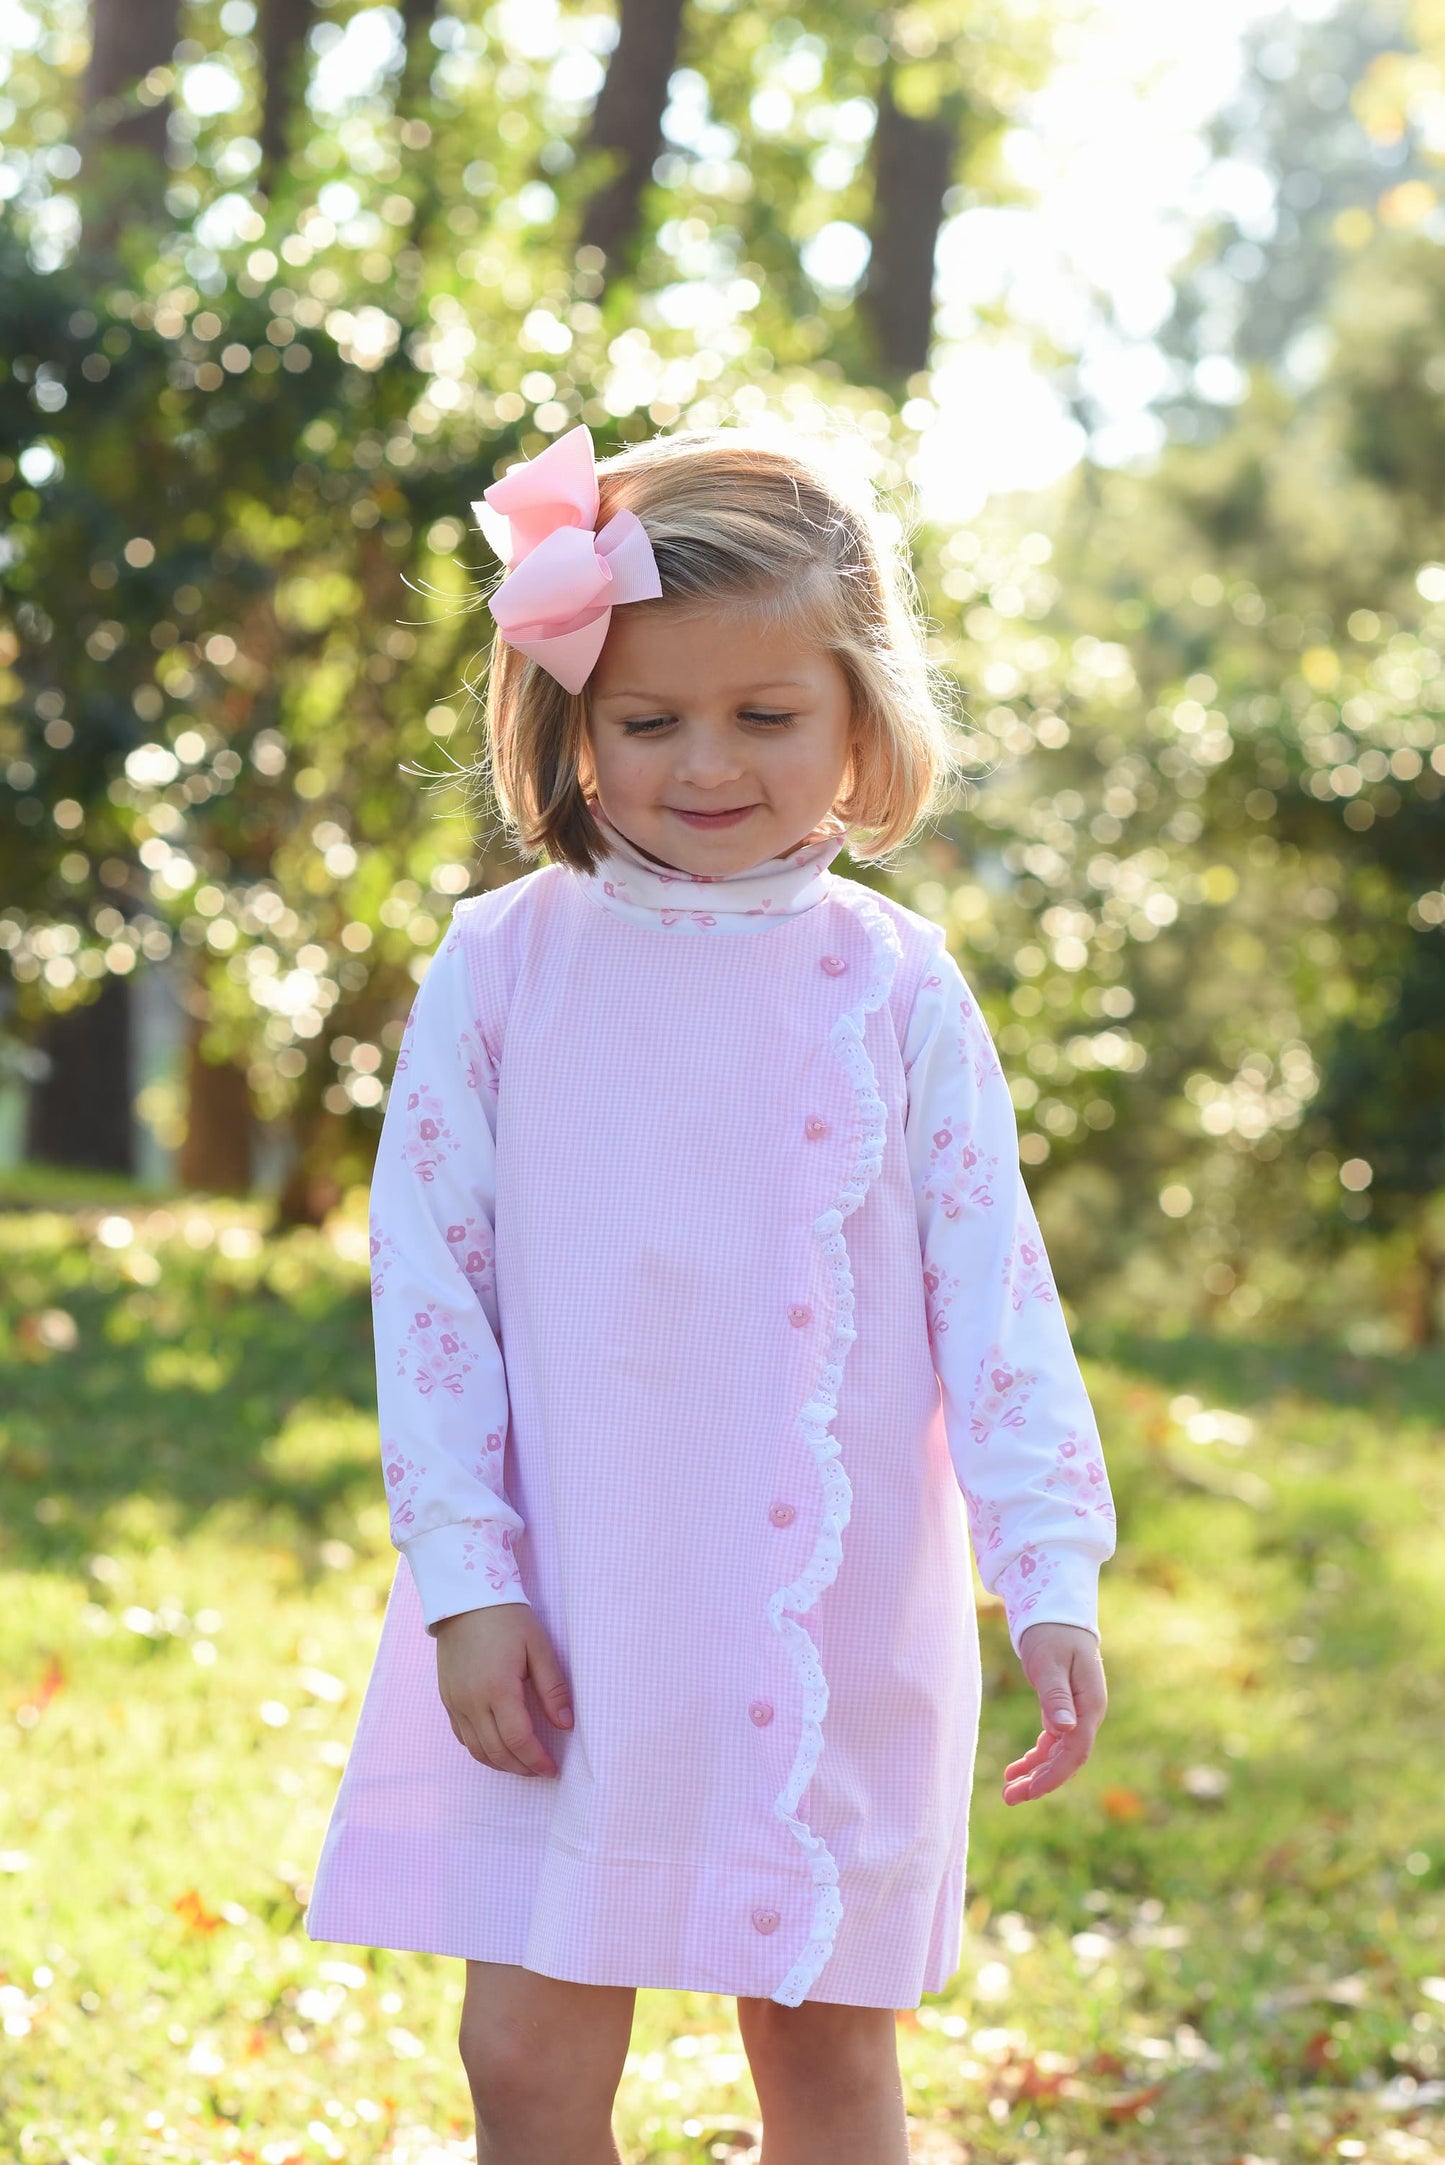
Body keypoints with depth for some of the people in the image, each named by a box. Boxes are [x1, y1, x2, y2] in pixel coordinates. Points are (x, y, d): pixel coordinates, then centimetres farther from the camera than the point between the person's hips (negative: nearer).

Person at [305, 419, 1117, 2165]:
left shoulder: (896, 987, 0)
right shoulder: (502, 965, 0)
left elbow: (989, 1284, 0)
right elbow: (424, 1272, 0)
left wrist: (1050, 1577, -8)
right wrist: (465, 1578, -6)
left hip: (832, 1618, 0)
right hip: (565, 1623, 0)